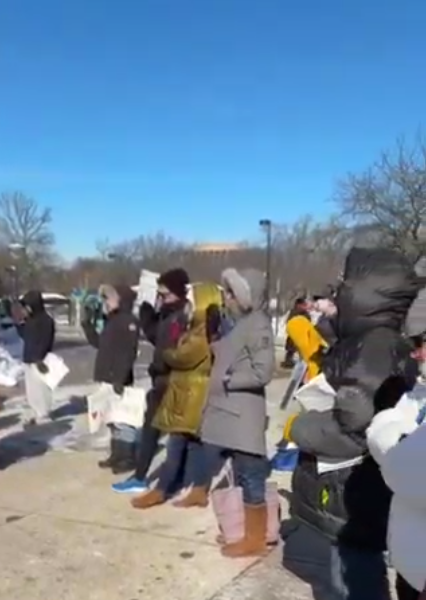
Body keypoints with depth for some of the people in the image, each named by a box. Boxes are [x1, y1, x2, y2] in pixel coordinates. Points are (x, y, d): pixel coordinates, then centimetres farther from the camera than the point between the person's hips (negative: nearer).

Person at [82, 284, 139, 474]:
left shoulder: (129, 321, -13)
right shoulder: (110, 321, 17)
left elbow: (129, 353, -21)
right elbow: (98, 343, 23)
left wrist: (120, 378, -27)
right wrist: (87, 322, 16)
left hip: (120, 380, -10)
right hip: (107, 378, 10)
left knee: (123, 418, -5)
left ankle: (129, 458, 2)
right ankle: (117, 454, 26)